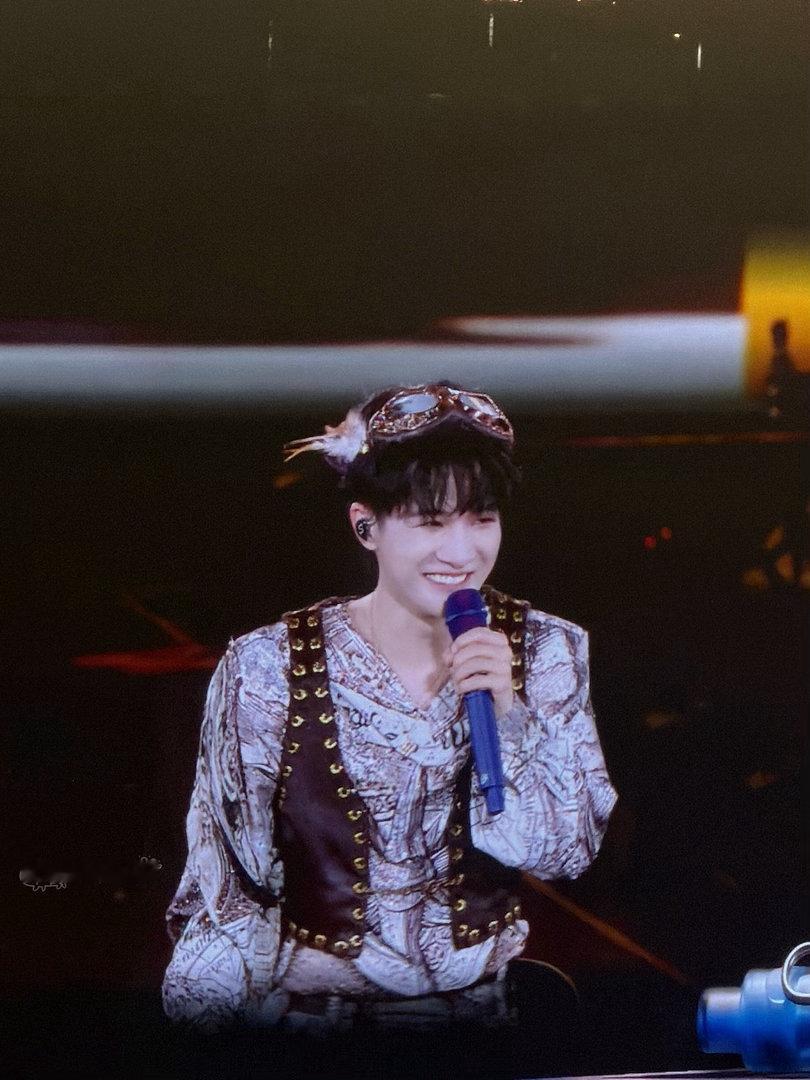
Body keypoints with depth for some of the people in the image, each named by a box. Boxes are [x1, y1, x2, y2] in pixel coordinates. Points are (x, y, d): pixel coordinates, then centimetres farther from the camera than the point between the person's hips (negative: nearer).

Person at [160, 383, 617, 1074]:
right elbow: (225, 883, 1)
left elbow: (570, 853, 1)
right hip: (311, 1012, -1)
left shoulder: (548, 652, 2)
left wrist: (508, 715, -13)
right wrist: (210, 1004, -14)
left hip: (490, 1005, 1)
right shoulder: (265, 669, -6)